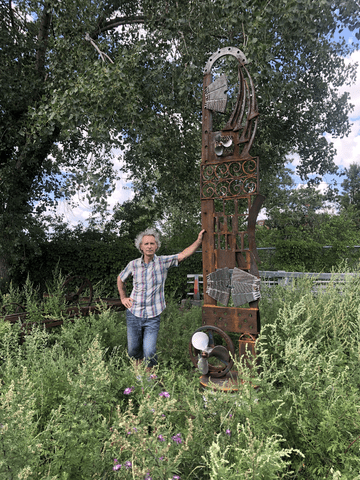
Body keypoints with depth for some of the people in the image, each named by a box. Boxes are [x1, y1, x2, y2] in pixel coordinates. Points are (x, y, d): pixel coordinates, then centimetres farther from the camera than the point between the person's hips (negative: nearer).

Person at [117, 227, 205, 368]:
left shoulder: (163, 262, -6)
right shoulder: (133, 265, -2)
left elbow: (183, 255, -14)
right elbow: (120, 279, 16)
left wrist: (199, 240, -22)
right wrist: (123, 298, 11)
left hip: (153, 316, -2)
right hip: (134, 314, 2)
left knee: (149, 352, -5)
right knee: (133, 350, 14)